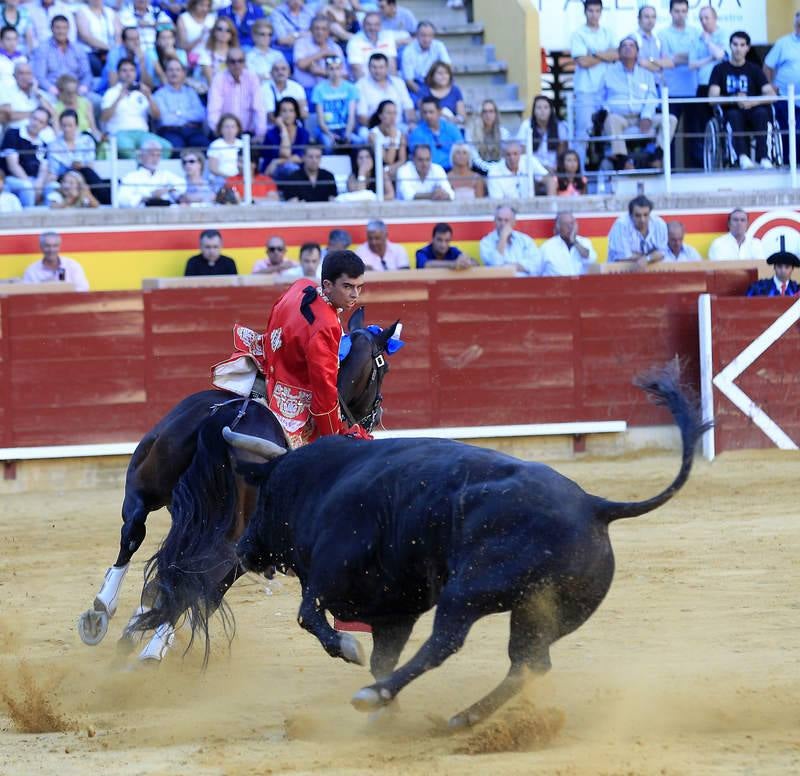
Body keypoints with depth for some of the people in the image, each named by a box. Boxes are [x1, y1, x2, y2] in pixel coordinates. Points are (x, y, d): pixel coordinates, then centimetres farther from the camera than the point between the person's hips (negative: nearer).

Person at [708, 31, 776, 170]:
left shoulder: (754, 70, 12)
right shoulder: (720, 70, 9)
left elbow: (771, 95, 0)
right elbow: (712, 98, -3)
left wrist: (752, 102, -20)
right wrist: (735, 99, -20)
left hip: (752, 111, 1)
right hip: (731, 111, -1)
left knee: (762, 112, -34)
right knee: (734, 115, -37)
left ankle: (763, 157, -41)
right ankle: (743, 156, -51)